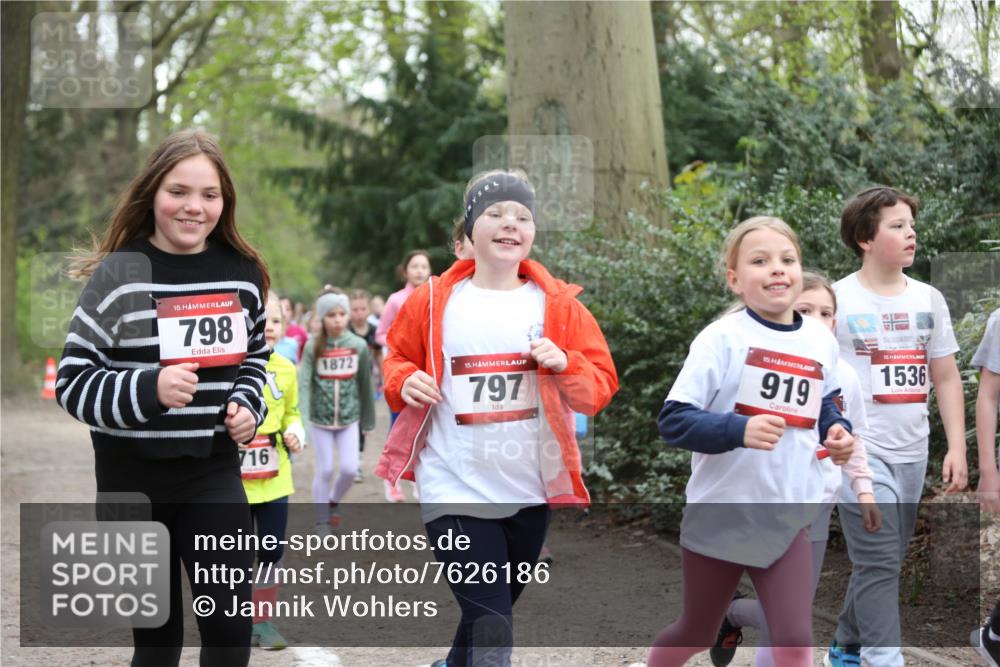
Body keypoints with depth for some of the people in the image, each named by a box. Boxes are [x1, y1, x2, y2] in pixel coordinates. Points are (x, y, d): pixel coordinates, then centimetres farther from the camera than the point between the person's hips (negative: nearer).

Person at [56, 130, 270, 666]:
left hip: (213, 469, 3)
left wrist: (247, 405, -1)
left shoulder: (243, 272, 2)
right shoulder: (118, 274, -11)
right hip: (132, 474, -2)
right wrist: (148, 390, -27)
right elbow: (71, 383, -11)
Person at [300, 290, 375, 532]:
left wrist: (368, 420, 9)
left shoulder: (358, 346, -5)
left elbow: (365, 385, 4)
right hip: (320, 419, -1)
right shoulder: (313, 347, -10)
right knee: (325, 470, 5)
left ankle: (334, 501, 29)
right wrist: (302, 418, -29)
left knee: (349, 468, -2)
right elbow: (304, 382, -17)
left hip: (349, 418, 1)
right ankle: (322, 522, 20)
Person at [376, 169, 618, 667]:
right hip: (455, 490, -3)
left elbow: (601, 385, 2)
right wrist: (403, 382, -8)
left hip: (531, 492, 3)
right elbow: (398, 358, 13)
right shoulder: (433, 301, -1)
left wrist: (565, 366, -18)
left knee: (493, 615, 21)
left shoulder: (558, 305, 1)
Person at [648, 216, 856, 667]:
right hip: (720, 515, -3)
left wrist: (836, 429, -1)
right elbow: (672, 421, -19)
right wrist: (739, 430, -33)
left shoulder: (822, 341, 1)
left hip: (786, 519, 3)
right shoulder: (722, 338, -15)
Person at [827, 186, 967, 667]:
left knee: (883, 563, 14)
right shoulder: (837, 300, -7)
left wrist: (956, 448, 4)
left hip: (912, 452, 6)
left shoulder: (929, 300, 8)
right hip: (860, 452, -5)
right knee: (880, 564, -11)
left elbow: (946, 379, 11)